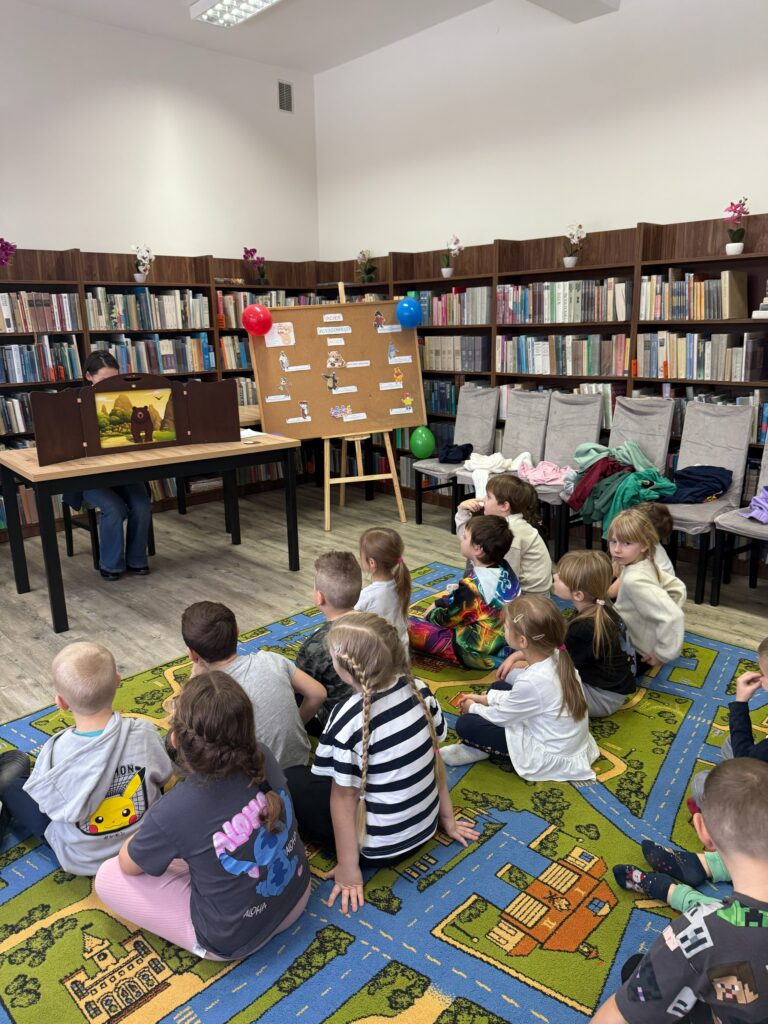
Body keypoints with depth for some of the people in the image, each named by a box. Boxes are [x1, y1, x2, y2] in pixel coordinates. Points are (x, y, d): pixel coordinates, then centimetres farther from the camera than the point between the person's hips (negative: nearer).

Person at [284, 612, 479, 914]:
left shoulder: (348, 719, -28)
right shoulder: (418, 689, -10)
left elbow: (344, 797, -19)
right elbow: (434, 754, 2)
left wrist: (348, 869, -7)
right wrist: (447, 817, 15)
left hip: (379, 846, -6)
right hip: (425, 826, 6)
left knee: (288, 781, 8)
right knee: (320, 775, 24)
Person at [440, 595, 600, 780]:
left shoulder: (531, 682, -34)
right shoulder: (556, 656, -11)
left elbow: (500, 717, -14)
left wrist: (473, 707, 6)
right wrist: (485, 698, 8)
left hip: (552, 757, -8)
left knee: (465, 724, -9)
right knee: (498, 687, 17)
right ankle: (478, 743, 12)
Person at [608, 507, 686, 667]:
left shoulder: (634, 580, -32)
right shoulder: (645, 565, -5)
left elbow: (673, 616, -40)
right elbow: (677, 587, 9)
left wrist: (663, 654, -28)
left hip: (636, 655, -9)